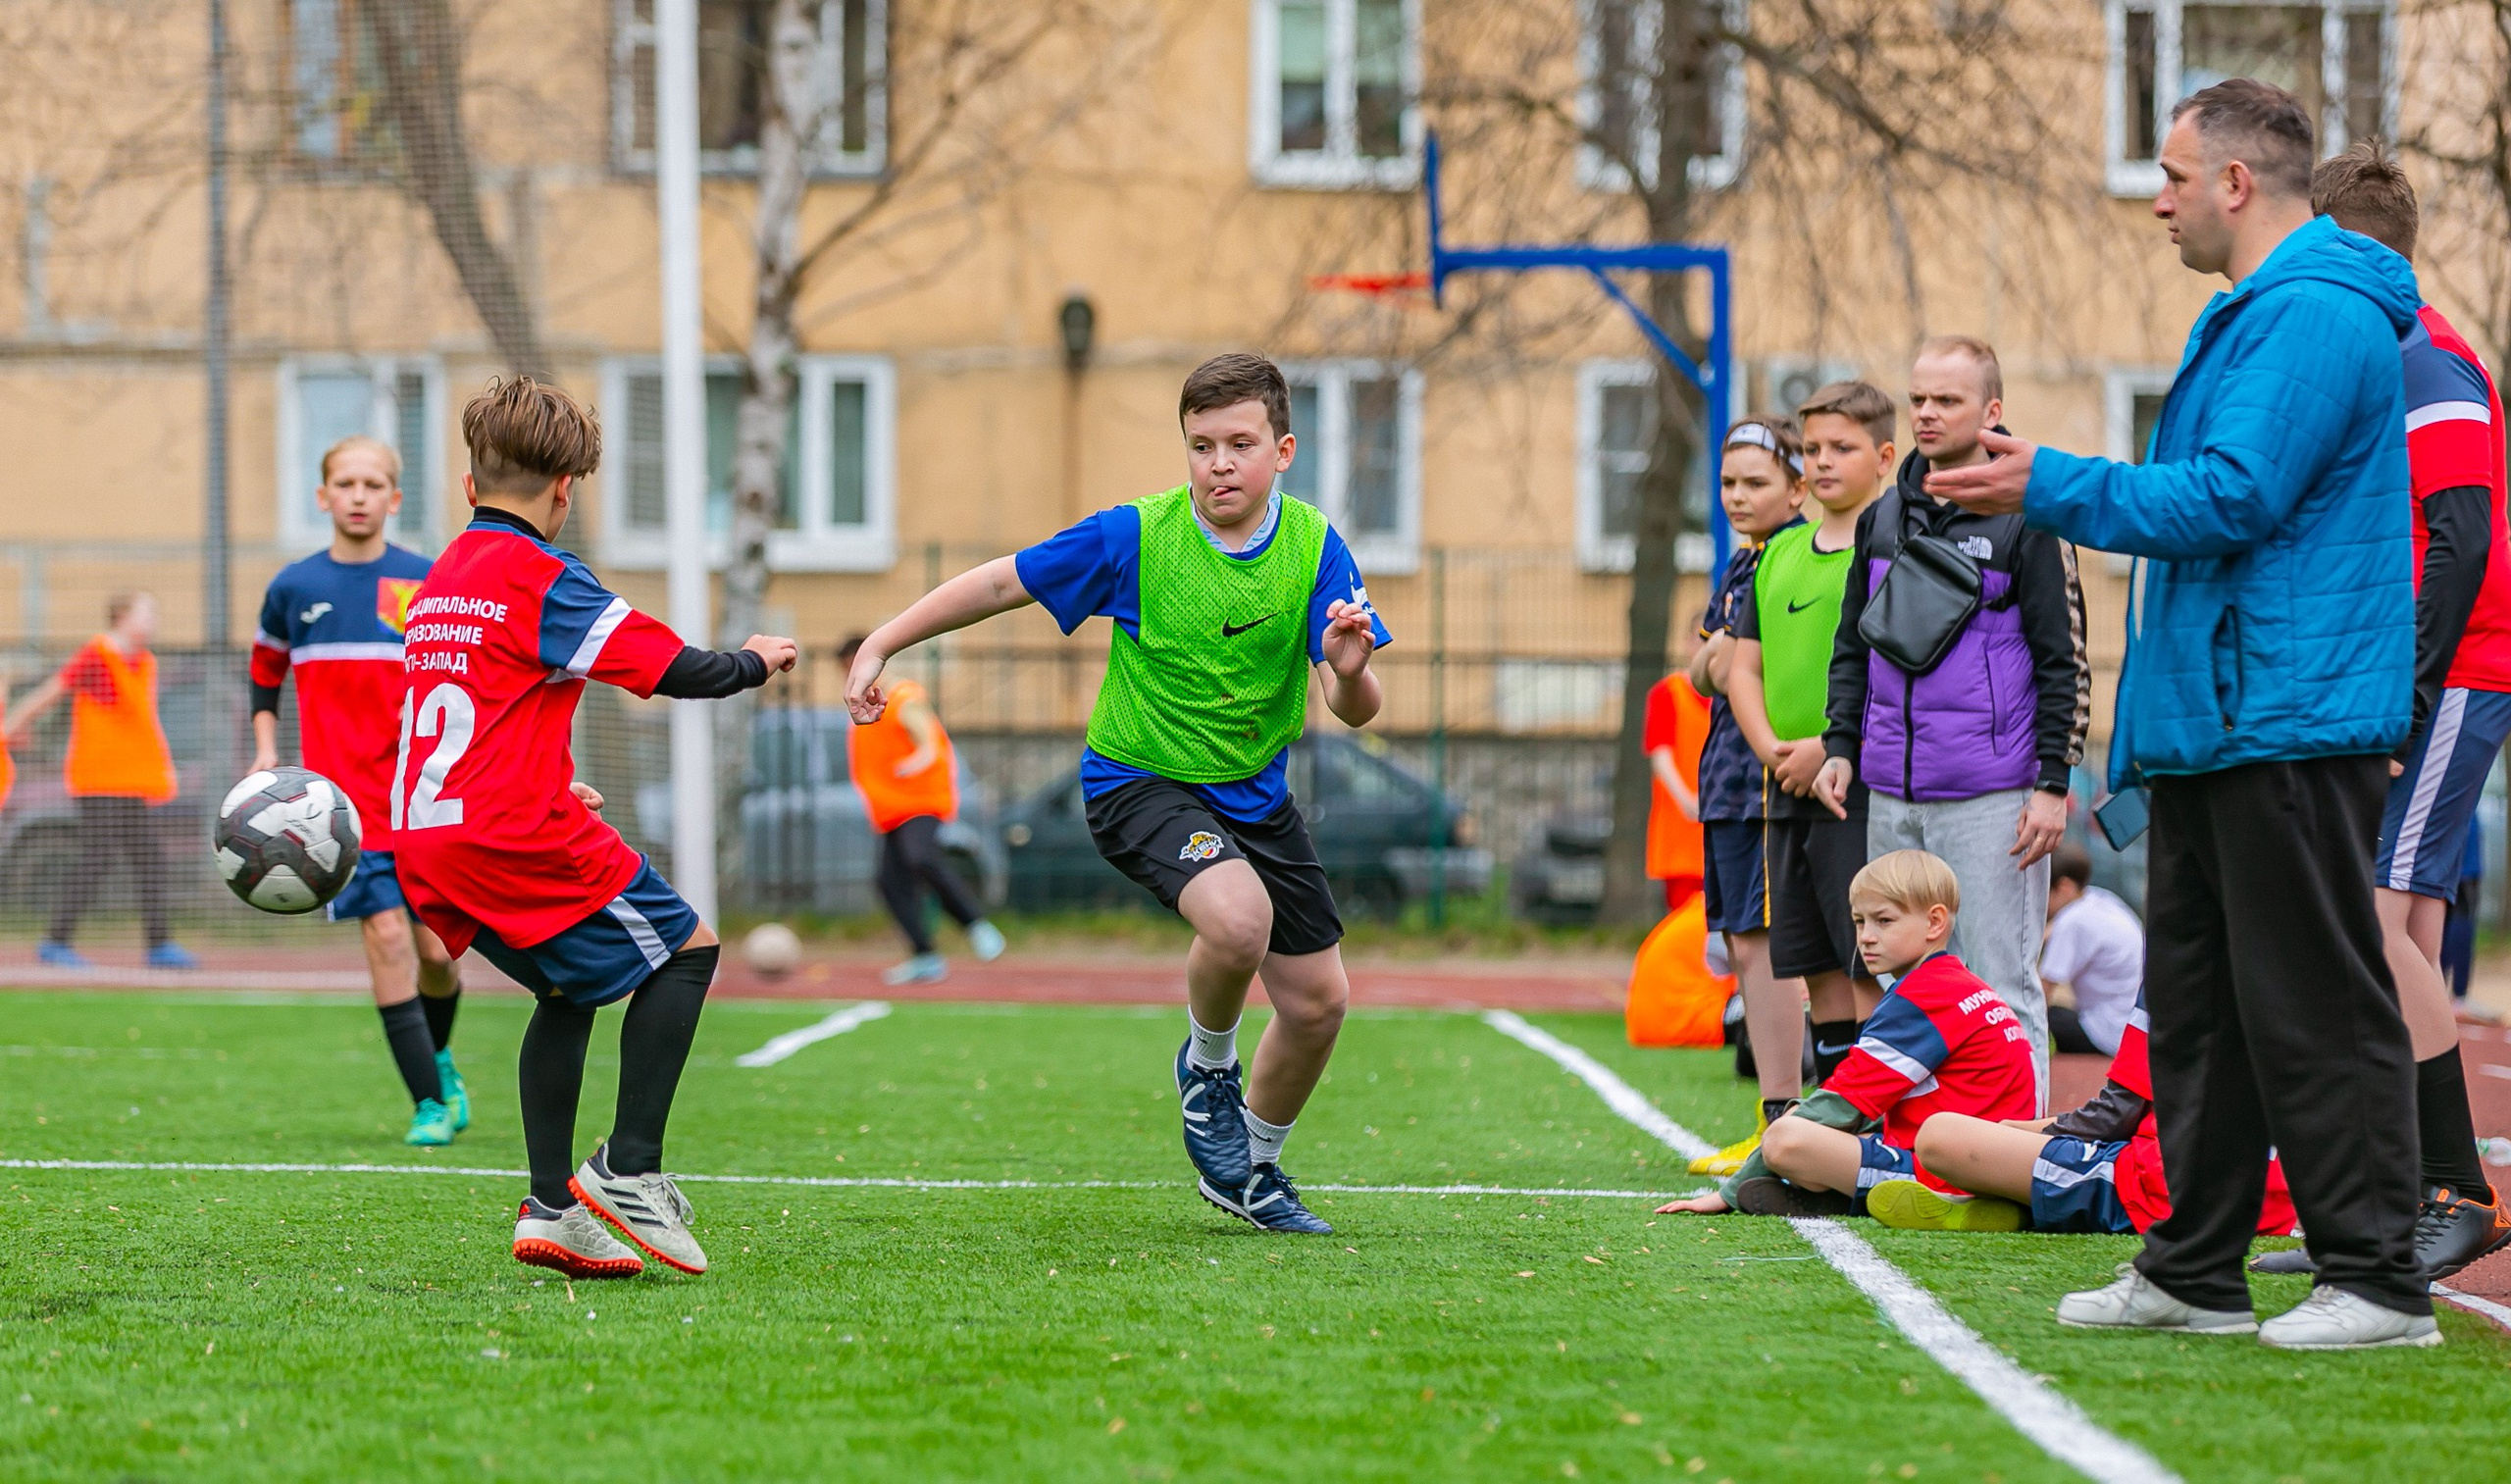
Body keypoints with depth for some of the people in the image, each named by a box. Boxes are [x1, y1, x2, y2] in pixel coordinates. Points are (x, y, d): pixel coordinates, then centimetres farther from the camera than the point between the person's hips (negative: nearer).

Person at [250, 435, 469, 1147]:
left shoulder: (427, 582, 1)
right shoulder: (292, 588, 5)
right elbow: (265, 674, 21)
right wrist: (266, 749, 9)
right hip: (344, 796, 0)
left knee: (437, 948, 1)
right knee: (385, 933, -14)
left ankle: (437, 1055, 34)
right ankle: (429, 1102, -7)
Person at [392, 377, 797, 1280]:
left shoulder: (440, 580, 17)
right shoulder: (541, 579, -8)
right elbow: (674, 669, -10)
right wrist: (755, 663, 9)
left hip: (425, 836, 9)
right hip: (515, 835, -9)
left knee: (569, 991, 21)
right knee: (684, 950, 2)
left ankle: (552, 1209, 13)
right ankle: (628, 1173, -4)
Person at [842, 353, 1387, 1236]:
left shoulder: (1313, 547, -12)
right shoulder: (1135, 537, -18)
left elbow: (1355, 710, -17)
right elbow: (1001, 583, -8)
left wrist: (1349, 670, -40)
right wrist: (880, 646, -11)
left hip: (1252, 791, 4)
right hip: (1138, 781, -4)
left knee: (1318, 1000, 7)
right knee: (1237, 920, -33)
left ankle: (1250, 1171, 35)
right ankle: (1207, 1065, 0)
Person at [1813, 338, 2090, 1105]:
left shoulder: (2024, 517, -4)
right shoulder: (1883, 517, 14)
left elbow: (2065, 659, -5)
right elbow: (1853, 645, 23)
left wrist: (2053, 782, -10)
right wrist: (1840, 745, 12)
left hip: (1991, 796, -6)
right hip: (1892, 794, 6)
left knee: (2002, 985, -5)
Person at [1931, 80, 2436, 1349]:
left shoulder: (2315, 314, -15)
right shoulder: (2252, 315, 20)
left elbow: (2229, 500, -21)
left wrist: (2054, 487, -13)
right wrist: (2052, 489, 17)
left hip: (2290, 721, -11)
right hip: (2212, 722, 11)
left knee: (2314, 1006, -8)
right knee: (2196, 1003, 13)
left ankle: (2376, 1280, -5)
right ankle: (2193, 1271, 20)